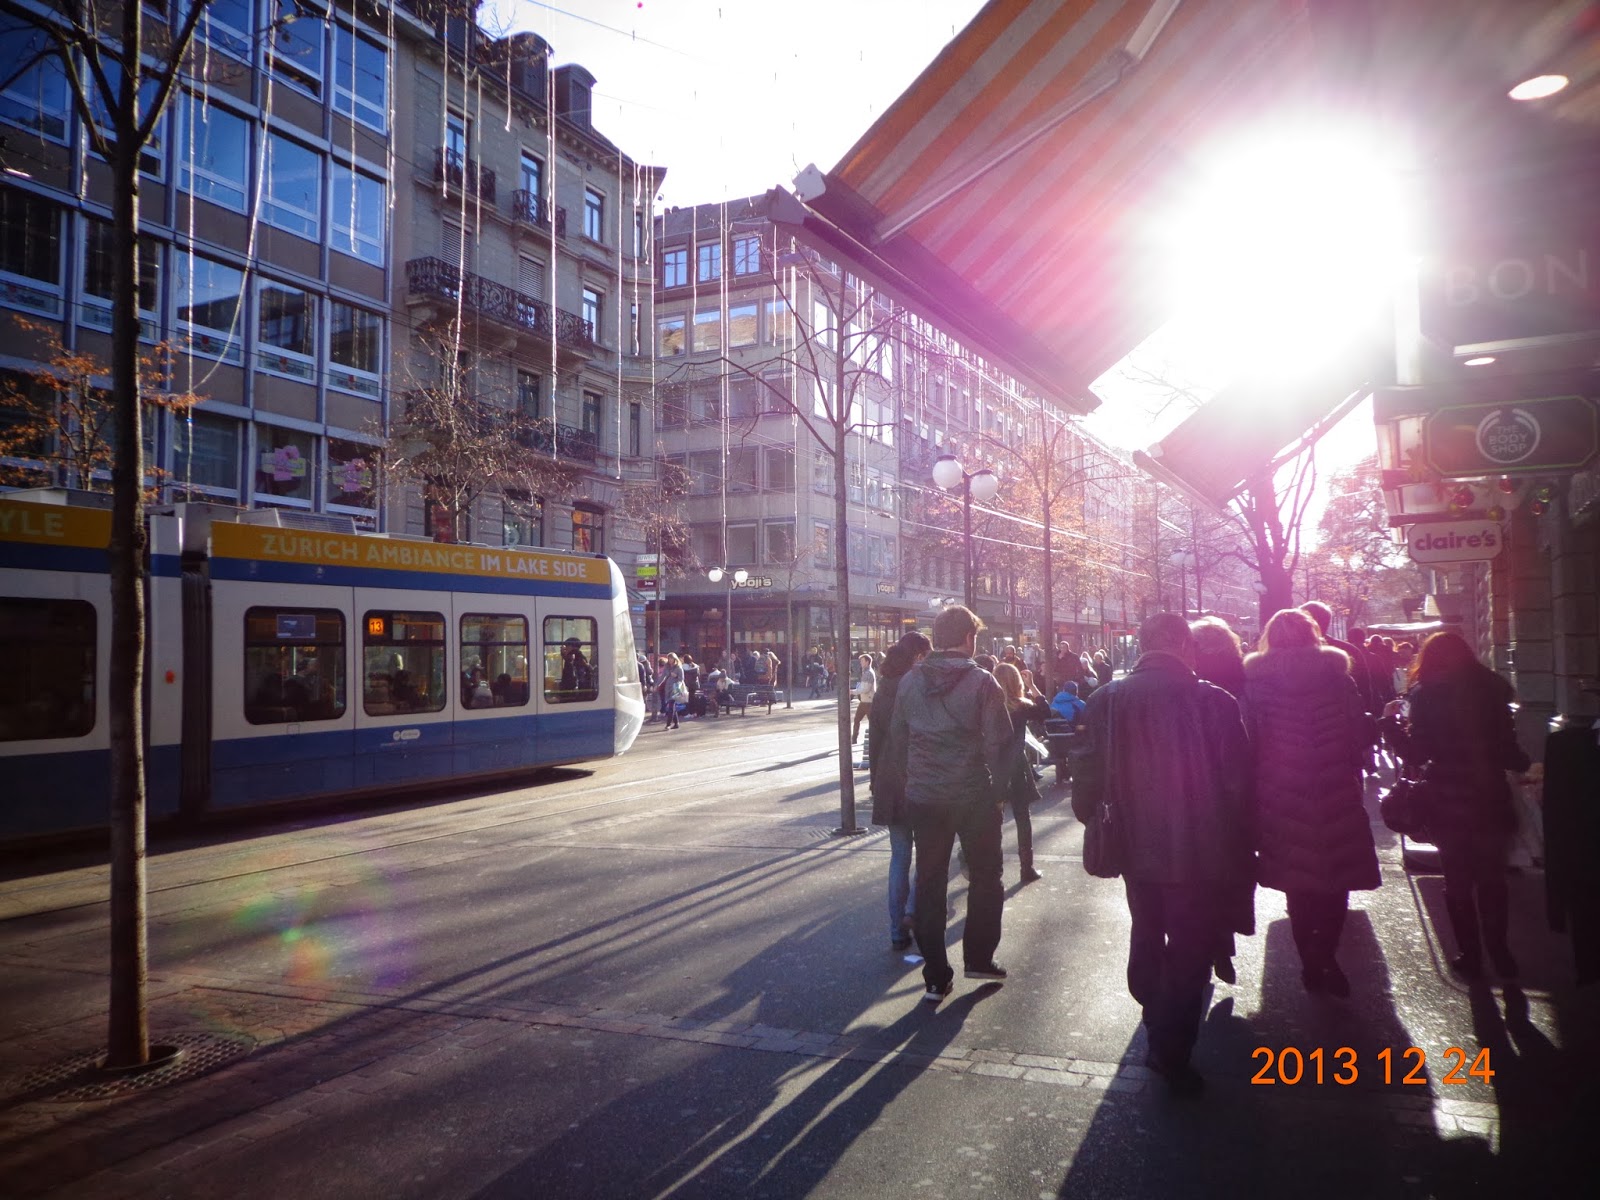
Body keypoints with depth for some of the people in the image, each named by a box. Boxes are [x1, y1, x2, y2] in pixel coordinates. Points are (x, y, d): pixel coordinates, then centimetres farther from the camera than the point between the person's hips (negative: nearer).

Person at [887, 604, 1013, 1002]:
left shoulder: (909, 682, 1)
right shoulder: (982, 682, -11)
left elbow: (896, 741, 6)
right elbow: (998, 743, -13)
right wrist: (997, 790, -1)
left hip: (923, 797, 3)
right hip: (974, 796, -3)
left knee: (929, 883, 10)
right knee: (986, 876, 17)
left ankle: (936, 977, 14)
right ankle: (978, 957, 23)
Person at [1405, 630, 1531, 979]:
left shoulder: (1426, 694, -7)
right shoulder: (1491, 689, -1)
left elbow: (1420, 750, -10)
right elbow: (1507, 748, 0)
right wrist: (1522, 763, 20)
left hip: (1446, 802, -2)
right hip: (1490, 797, 2)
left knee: (1457, 881, 10)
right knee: (1492, 878, 15)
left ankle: (1470, 954, 14)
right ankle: (1500, 953, 18)